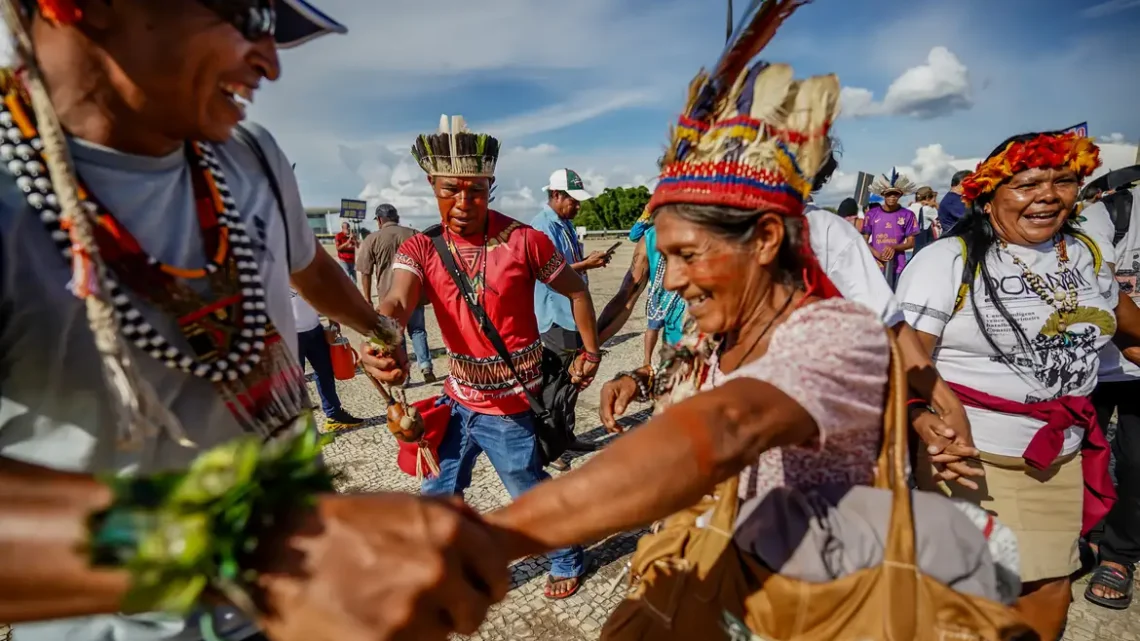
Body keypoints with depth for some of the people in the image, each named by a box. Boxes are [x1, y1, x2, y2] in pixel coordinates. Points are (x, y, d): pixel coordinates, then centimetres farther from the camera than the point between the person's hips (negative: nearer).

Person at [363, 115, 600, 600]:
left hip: (510, 406, -3)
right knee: (438, 495, 17)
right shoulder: (421, 248, -7)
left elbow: (576, 290, -1)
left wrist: (591, 350, 1)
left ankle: (567, 561, 43)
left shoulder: (523, 240, -15)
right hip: (456, 399, 4)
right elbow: (396, 301, -27)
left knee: (534, 496, 13)